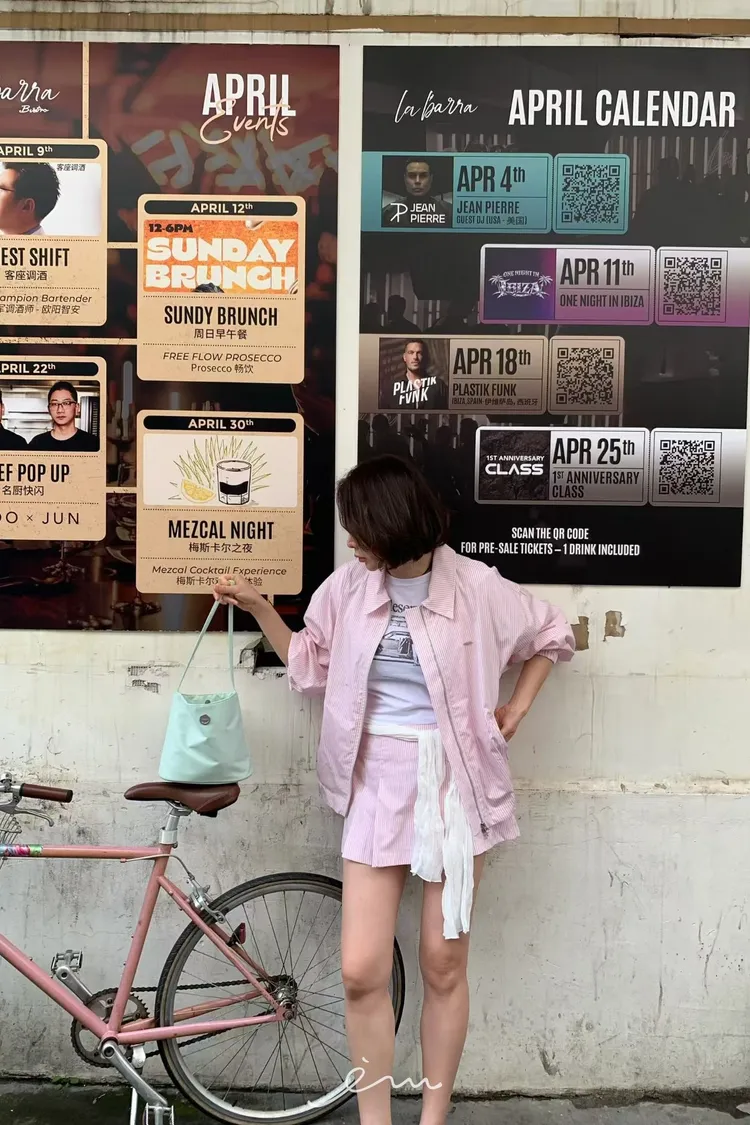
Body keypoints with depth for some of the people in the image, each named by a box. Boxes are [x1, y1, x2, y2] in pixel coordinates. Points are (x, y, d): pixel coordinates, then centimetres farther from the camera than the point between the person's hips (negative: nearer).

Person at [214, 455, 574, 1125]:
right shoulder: (349, 586, 0)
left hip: (453, 786, -2)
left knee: (443, 965, 7)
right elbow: (312, 667, 13)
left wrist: (514, 711, 5)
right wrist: (258, 608, 4)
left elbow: (554, 637, 10)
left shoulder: (476, 588, -7)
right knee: (361, 971, -1)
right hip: (376, 785, 2)